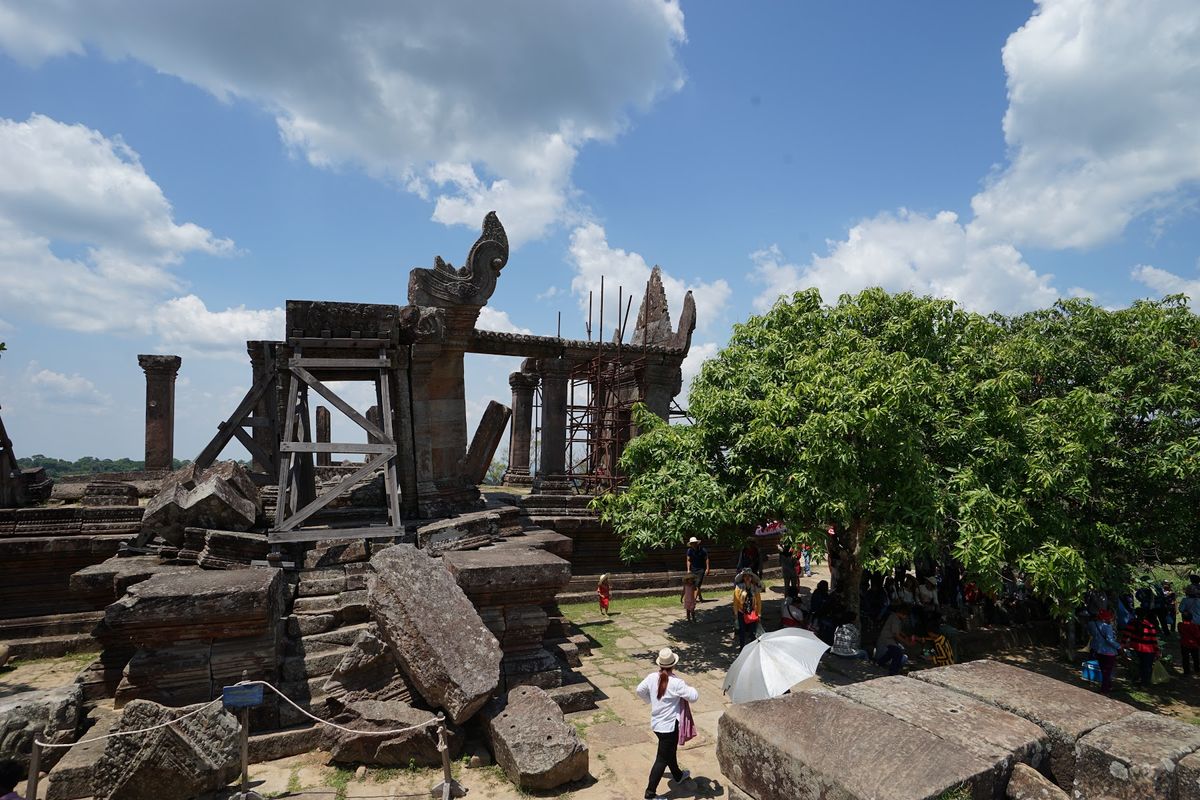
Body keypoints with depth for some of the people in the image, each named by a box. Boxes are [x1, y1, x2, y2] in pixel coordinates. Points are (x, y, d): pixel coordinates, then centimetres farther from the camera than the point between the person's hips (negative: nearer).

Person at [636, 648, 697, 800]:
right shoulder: (676, 682, -25)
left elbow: (640, 690, 8)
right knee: (662, 759, 4)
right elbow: (694, 697, -19)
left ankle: (678, 776, 50)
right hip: (669, 725, -7)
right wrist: (689, 689, 3)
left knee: (671, 751, 28)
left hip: (656, 723, 7)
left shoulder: (652, 677, -7)